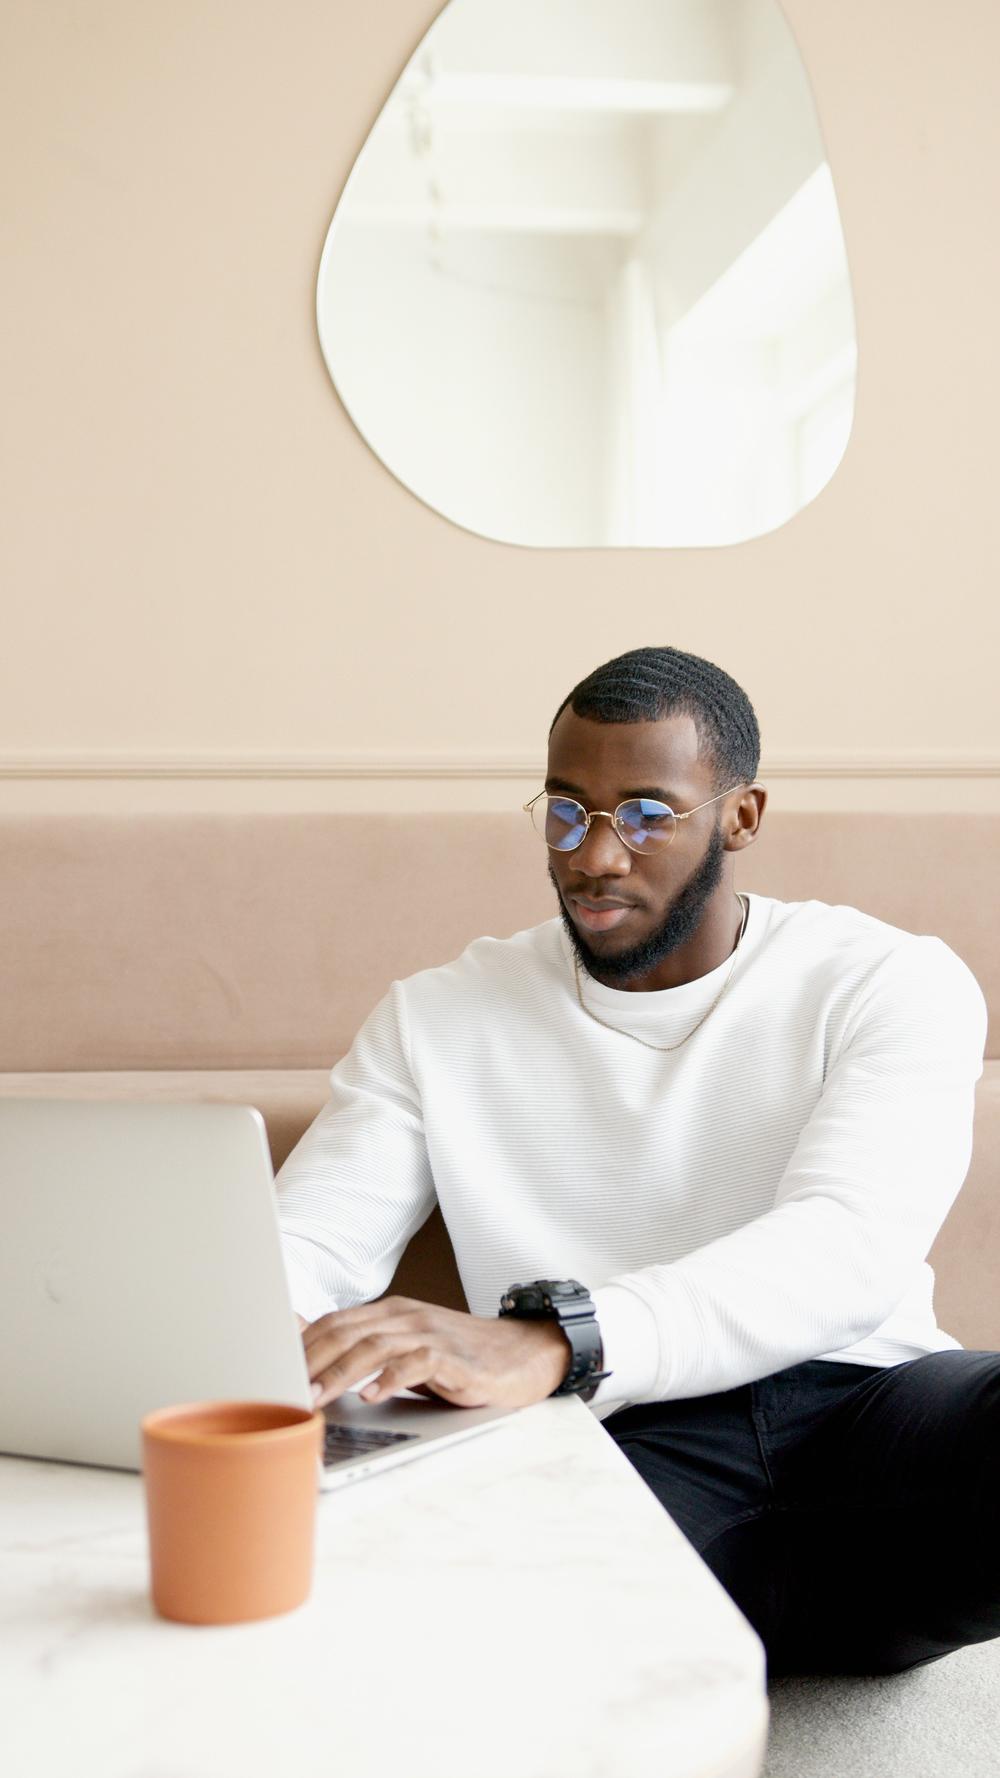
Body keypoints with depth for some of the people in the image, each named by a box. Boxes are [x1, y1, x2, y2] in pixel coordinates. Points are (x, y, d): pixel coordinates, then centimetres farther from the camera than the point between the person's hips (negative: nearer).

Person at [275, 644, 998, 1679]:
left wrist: (546, 1343, -31)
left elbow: (849, 1252, -14)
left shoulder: (892, 984, 3)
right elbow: (305, 1245, 6)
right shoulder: (438, 1021, 14)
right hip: (620, 1447, 2)